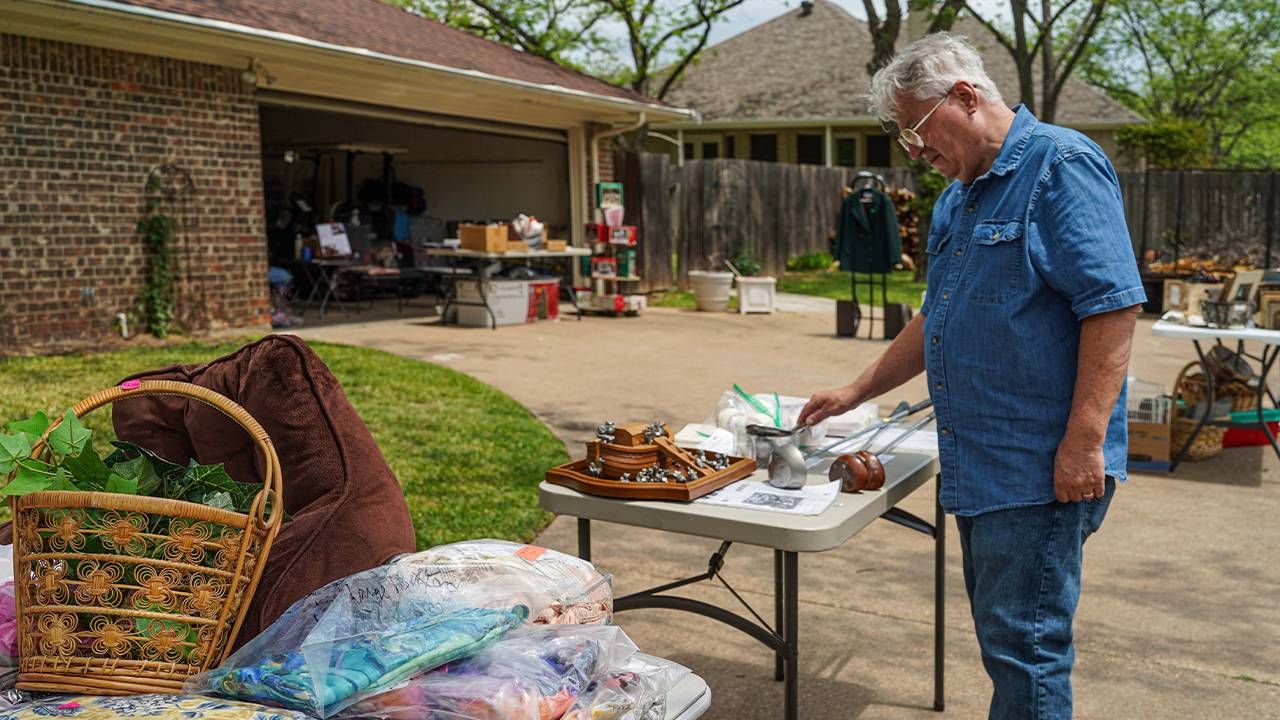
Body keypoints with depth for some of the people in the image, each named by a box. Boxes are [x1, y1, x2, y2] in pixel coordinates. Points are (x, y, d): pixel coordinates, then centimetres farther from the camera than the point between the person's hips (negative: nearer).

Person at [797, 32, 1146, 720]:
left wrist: (1085, 441, -22)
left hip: (1041, 469, -9)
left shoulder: (1062, 165, -11)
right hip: (978, 465, 9)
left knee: (1024, 643, -1)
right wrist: (856, 393, 21)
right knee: (1002, 635, 17)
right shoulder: (956, 199, 16)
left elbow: (1113, 303, -19)